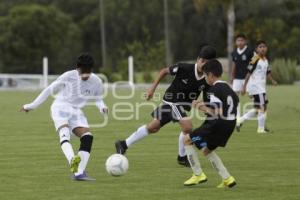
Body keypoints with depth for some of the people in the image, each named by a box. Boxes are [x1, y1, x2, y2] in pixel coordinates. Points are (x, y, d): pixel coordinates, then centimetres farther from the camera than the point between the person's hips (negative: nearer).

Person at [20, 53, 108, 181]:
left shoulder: (96, 82, -2)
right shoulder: (68, 76, -11)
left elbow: (98, 98, 16)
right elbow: (50, 90, 0)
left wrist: (102, 107, -10)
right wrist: (32, 106, 4)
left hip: (76, 112, 5)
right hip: (60, 108, -5)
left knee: (87, 137, -17)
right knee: (65, 134, -31)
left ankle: (79, 173, -20)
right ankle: (73, 161, -58)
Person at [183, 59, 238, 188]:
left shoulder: (215, 89, -14)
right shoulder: (227, 88, 14)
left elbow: (215, 112, -20)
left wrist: (202, 107, -5)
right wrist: (204, 105, 17)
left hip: (217, 124, -9)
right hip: (229, 124, 9)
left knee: (187, 140, 5)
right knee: (207, 150, 24)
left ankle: (198, 175, 3)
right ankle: (227, 179, 15)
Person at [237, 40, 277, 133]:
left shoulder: (266, 60, 12)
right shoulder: (255, 60, -13)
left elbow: (268, 73, 19)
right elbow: (249, 73, -14)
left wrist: (272, 80, 1)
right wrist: (244, 87, -15)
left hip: (261, 87, 9)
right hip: (255, 86, -9)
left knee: (258, 109, 14)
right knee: (262, 107, -6)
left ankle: (240, 121, 20)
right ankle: (261, 128, 5)